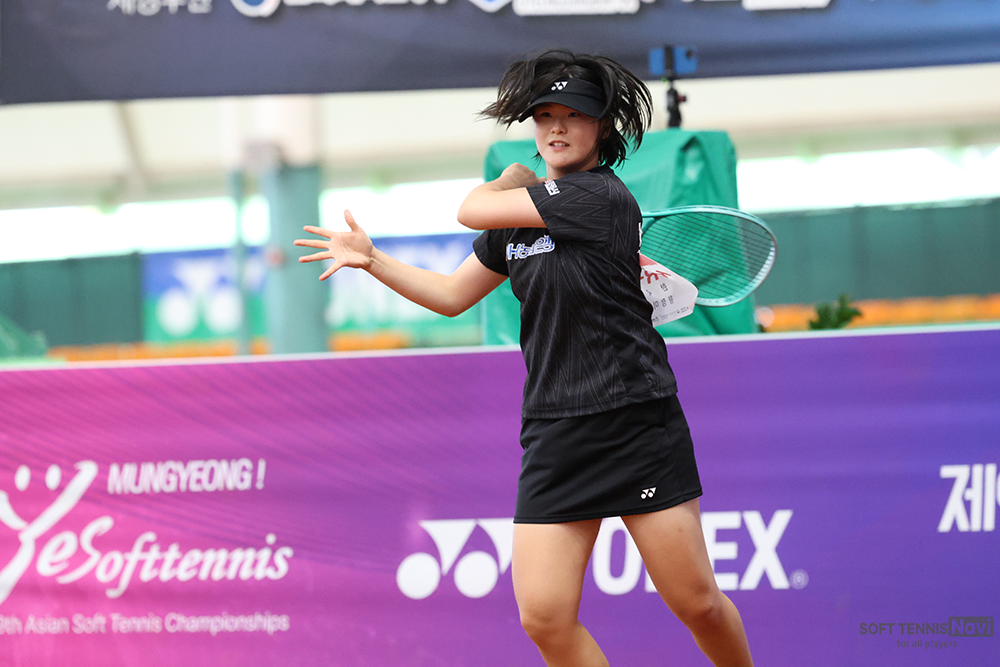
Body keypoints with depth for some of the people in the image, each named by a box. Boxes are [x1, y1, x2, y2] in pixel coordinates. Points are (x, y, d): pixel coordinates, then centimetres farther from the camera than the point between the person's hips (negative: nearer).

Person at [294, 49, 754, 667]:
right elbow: (452, 295, 24)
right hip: (555, 436, 6)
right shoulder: (522, 213, 12)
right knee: (545, 617, -7)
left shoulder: (600, 195, -11)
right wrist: (371, 259, 17)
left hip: (638, 425, -6)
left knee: (697, 603, -3)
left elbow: (472, 210, -9)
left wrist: (512, 178, 11)